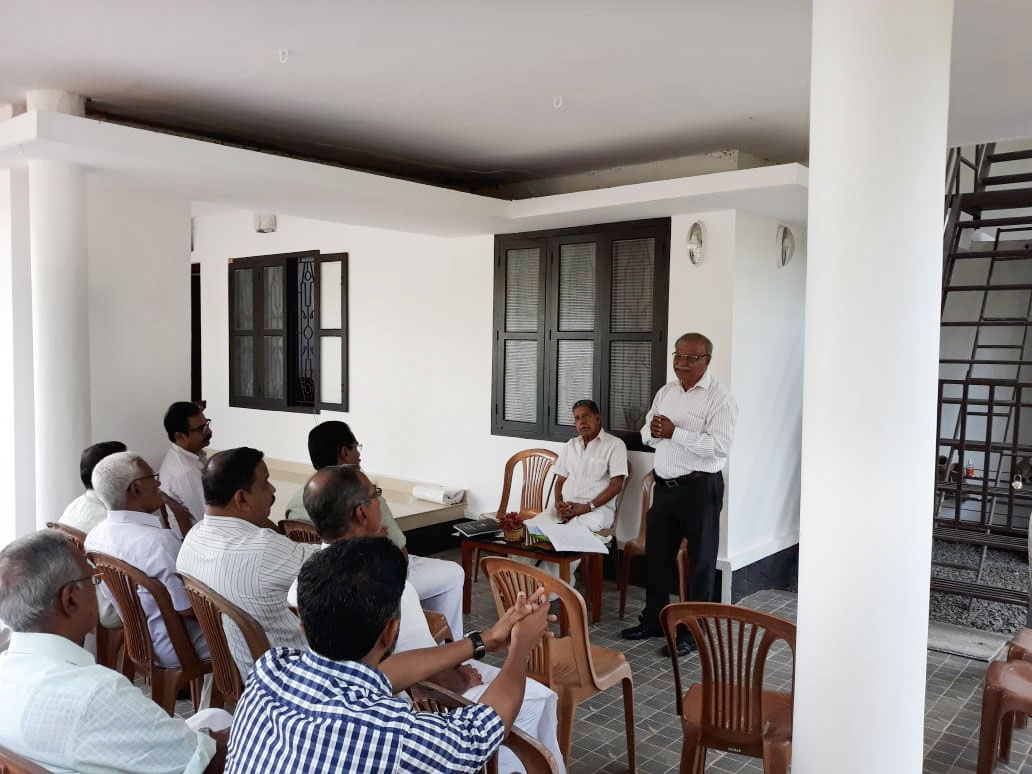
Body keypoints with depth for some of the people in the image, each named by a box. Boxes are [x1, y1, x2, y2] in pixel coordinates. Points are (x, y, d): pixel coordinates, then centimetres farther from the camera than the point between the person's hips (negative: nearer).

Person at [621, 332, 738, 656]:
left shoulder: (719, 397, -11)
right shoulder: (665, 392, 11)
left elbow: (720, 446, -22)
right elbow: (647, 435, 15)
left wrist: (675, 432, -24)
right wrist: (653, 431, -9)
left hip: (700, 488, -7)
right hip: (665, 485, 7)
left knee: (701, 561, 6)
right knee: (656, 555, 15)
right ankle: (653, 620, 30)